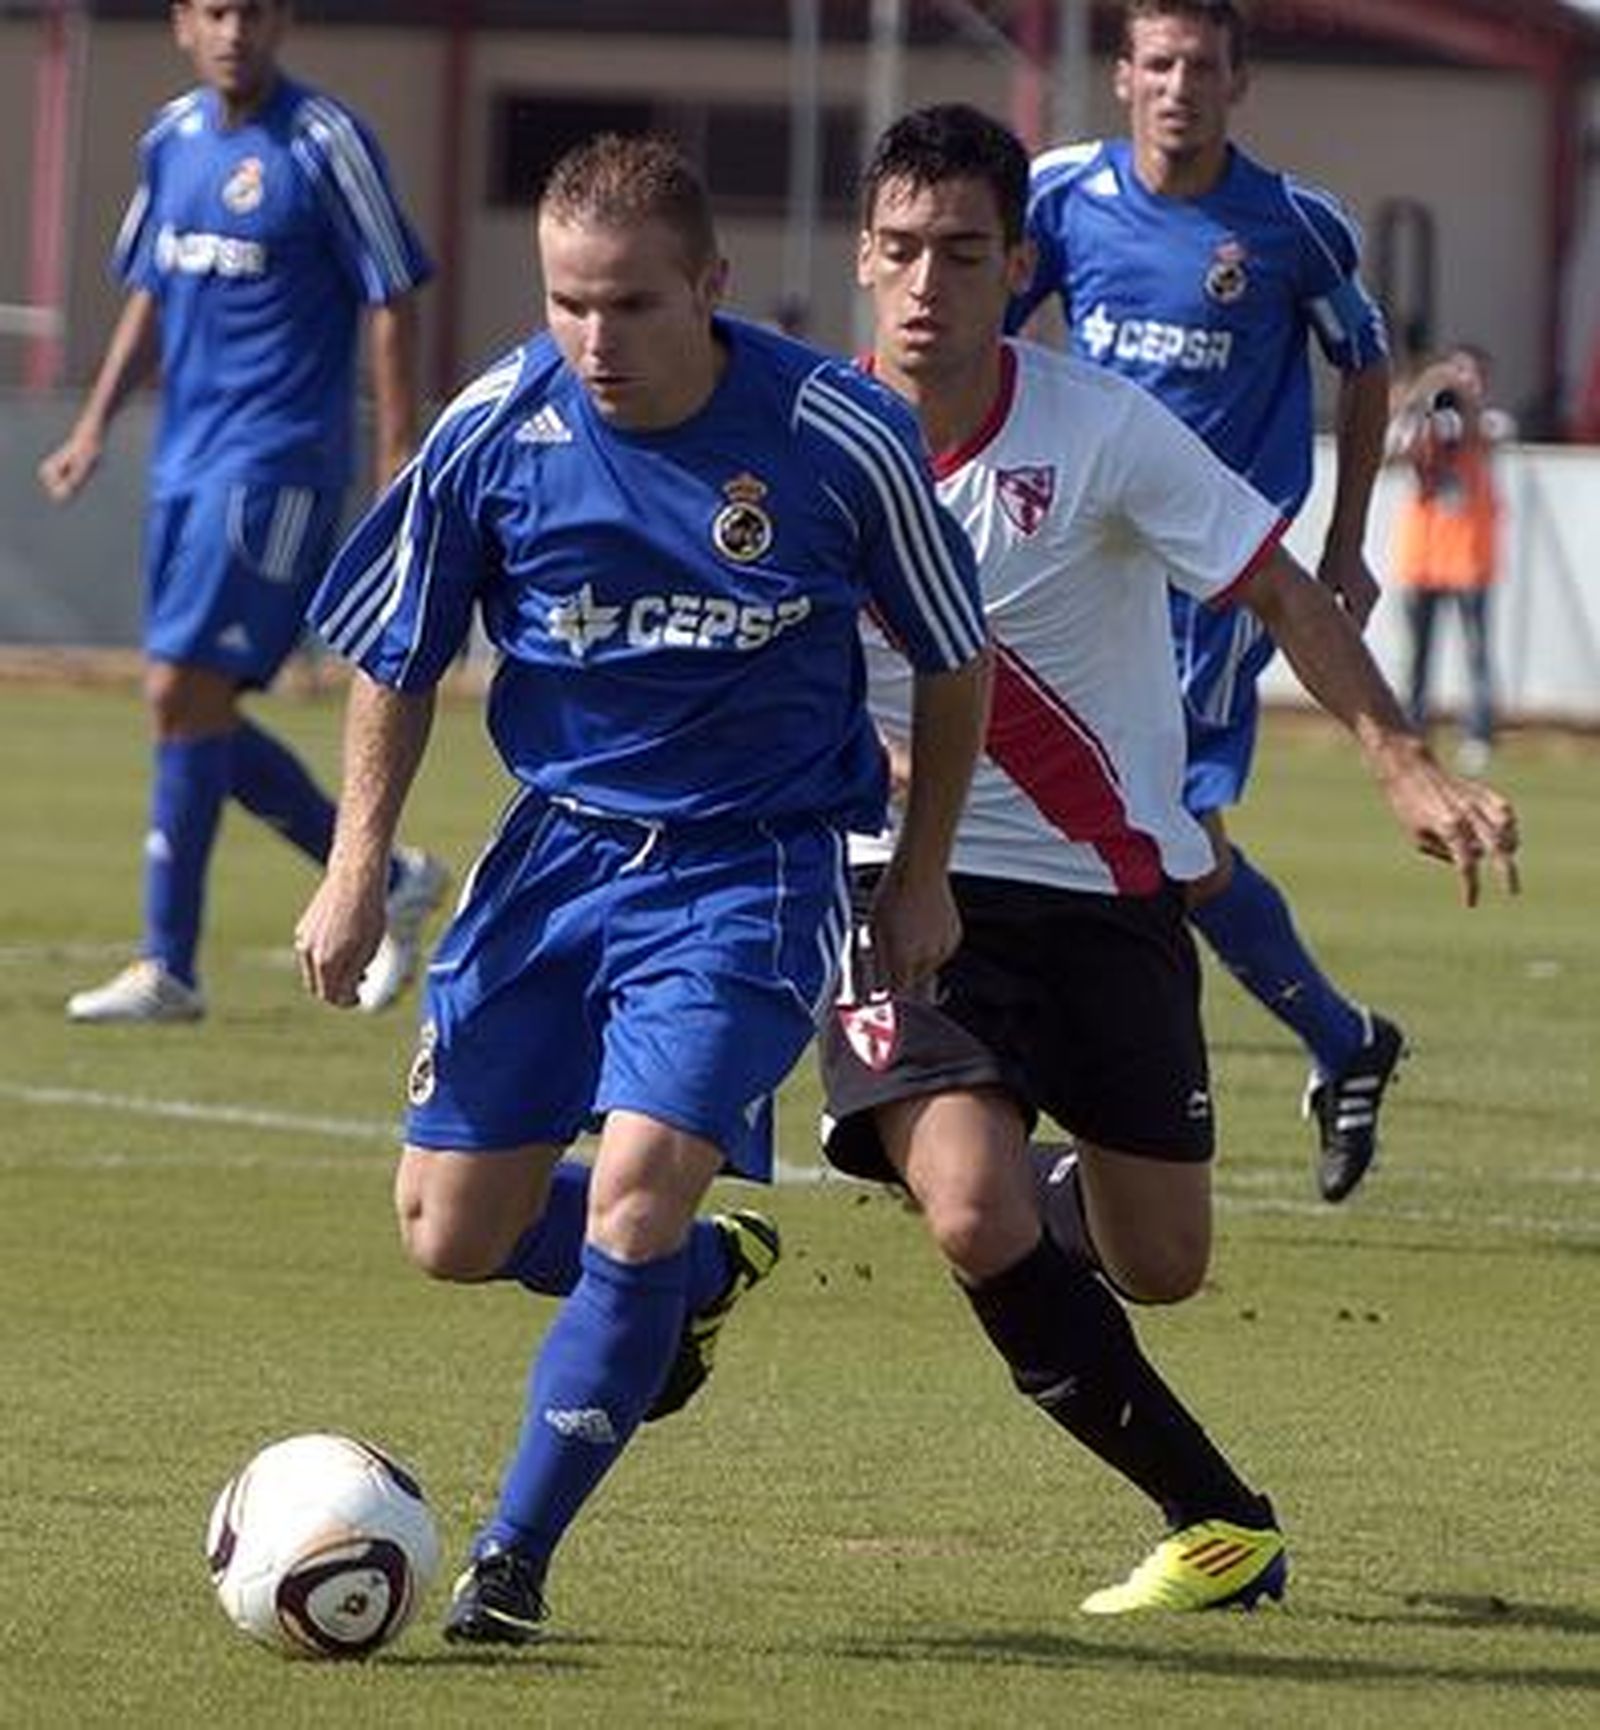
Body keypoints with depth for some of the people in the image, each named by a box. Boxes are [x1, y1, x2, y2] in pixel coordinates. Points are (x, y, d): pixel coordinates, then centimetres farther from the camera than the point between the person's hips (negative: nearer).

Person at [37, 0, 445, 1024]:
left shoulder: (324, 144, -9)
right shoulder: (174, 138, 11)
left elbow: (391, 307, -9)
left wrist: (399, 471, -13)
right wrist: (97, 423, 14)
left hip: (279, 465, -8)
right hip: (188, 459, 8)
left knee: (184, 693, -13)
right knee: (201, 712, 8)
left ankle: (170, 968, -8)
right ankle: (389, 882, 24)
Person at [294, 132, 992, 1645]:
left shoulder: (840, 438, -16)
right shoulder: (493, 432, -11)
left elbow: (952, 659, 1)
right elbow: (394, 662, 5)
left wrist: (922, 877, 5)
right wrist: (356, 867, 1)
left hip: (751, 868, -3)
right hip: (559, 843, 4)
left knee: (637, 1192, -21)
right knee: (450, 1234, 4)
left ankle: (514, 1558, -7)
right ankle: (693, 1284, 36)